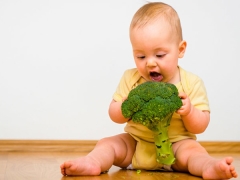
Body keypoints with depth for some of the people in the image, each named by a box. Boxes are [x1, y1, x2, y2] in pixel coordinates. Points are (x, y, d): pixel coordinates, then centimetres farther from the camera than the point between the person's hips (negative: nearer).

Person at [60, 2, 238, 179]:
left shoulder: (191, 83, -9)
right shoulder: (130, 78, -2)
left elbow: (200, 127, -6)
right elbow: (114, 115, 1)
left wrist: (188, 111, -28)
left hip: (176, 145, -3)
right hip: (135, 144, 4)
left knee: (192, 149, -30)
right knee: (108, 143, -13)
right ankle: (92, 163, -38)